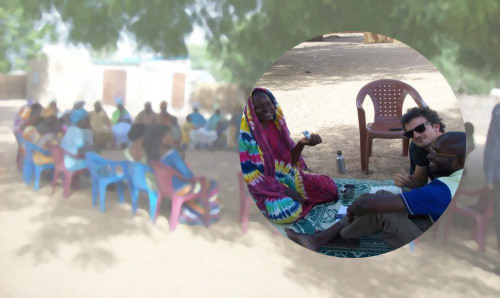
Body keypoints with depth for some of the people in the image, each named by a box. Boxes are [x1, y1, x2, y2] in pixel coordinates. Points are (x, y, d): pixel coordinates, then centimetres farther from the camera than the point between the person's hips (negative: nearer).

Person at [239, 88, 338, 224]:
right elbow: (247, 173, -19)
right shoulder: (243, 134, -18)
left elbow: (290, 158, 4)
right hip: (261, 188, -6)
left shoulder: (277, 123, 1)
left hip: (287, 176, 6)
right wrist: (284, 190, -20)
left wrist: (301, 144, -19)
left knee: (329, 186, -4)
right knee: (289, 212, -34)